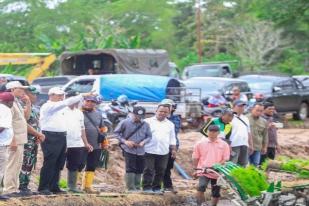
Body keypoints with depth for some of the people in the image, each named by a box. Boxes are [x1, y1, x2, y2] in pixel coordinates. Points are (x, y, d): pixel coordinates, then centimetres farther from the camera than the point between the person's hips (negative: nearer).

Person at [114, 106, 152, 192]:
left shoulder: (145, 124, 3)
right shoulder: (125, 123, -6)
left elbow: (149, 136, 12)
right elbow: (116, 133, 0)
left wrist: (143, 142, -8)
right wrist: (125, 141, -11)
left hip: (140, 150, 4)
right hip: (129, 150, -4)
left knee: (139, 170, 8)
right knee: (130, 169, -11)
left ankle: (137, 188, 19)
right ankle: (131, 188, -8)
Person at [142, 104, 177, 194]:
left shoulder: (170, 124, 17)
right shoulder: (148, 122, 4)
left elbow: (172, 139, 20)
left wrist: (173, 149, 13)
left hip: (163, 152, 4)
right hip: (149, 150, -3)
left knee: (160, 171, 4)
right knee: (148, 170, -6)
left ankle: (157, 188, 12)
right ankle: (147, 187, -2)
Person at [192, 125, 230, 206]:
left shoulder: (224, 145, 0)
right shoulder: (200, 144, 1)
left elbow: (225, 159, -2)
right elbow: (196, 158, 9)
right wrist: (195, 169, 8)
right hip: (203, 171, -1)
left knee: (216, 193, 9)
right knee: (201, 188, -24)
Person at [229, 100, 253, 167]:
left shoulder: (245, 118, 20)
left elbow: (248, 132, 25)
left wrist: (250, 144, 20)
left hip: (244, 145, 8)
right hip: (234, 145, -8)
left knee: (243, 165, 9)